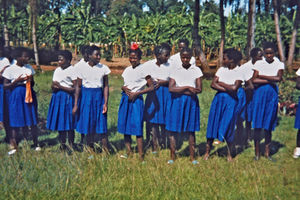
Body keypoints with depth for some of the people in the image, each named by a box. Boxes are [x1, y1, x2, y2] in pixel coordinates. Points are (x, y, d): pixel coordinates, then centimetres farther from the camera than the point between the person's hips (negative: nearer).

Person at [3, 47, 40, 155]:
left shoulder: (29, 68, 8)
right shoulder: (10, 70, -5)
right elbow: (5, 86, -5)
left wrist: (30, 80, -5)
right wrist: (17, 81, -17)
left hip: (29, 96, 4)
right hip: (17, 97, -4)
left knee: (33, 122, 5)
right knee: (16, 123, 0)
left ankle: (36, 144, 18)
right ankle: (13, 146, 12)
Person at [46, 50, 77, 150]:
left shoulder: (72, 70, -8)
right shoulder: (57, 70, 13)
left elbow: (74, 89, -12)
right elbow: (53, 87, 16)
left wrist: (60, 87, -15)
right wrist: (54, 87, -7)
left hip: (67, 97, -7)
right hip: (57, 97, 7)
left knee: (69, 122, -3)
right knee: (59, 121, 10)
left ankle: (71, 145, 8)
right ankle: (62, 144, 21)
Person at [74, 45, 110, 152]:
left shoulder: (103, 68, 0)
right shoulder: (83, 68, -1)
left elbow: (106, 86, 2)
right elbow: (78, 87, 3)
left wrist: (105, 103, -6)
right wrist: (75, 105, 0)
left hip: (99, 96, 0)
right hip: (86, 97, 0)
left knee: (102, 123, -4)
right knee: (89, 125, 5)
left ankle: (105, 149, 5)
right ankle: (91, 150, 17)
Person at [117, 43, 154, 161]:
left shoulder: (143, 70, -6)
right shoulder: (127, 70, 12)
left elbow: (151, 87, -8)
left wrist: (136, 93, -13)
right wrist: (124, 88, -3)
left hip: (136, 100, -6)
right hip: (125, 99, 6)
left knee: (137, 127, -9)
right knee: (125, 125, 8)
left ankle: (141, 156, -5)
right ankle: (128, 152, 20)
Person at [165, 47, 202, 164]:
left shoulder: (196, 70, 4)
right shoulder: (175, 70, 4)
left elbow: (199, 89, -4)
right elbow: (171, 88, -8)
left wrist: (179, 90, -10)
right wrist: (187, 87, -15)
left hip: (191, 101, 0)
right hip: (176, 102, 0)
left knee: (191, 130, 4)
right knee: (172, 129, -1)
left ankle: (192, 157, 11)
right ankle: (172, 156, 8)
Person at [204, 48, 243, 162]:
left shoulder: (238, 73, -5)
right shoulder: (221, 69, 6)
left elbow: (234, 88, -20)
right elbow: (213, 85, -3)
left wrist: (220, 83, -9)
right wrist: (227, 89, -14)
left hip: (230, 102, -3)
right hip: (218, 99, 4)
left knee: (228, 127, 1)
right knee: (213, 124, 3)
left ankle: (229, 153, 17)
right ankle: (207, 151, 12)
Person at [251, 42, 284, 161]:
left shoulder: (279, 65, 6)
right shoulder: (259, 63, 5)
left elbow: (278, 78, -12)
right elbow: (254, 80, -7)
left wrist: (261, 76, -8)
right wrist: (270, 80, -10)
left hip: (272, 95, 1)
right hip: (259, 94, -1)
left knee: (268, 125, 4)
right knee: (258, 124, -2)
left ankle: (267, 152, 14)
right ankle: (257, 152, 6)